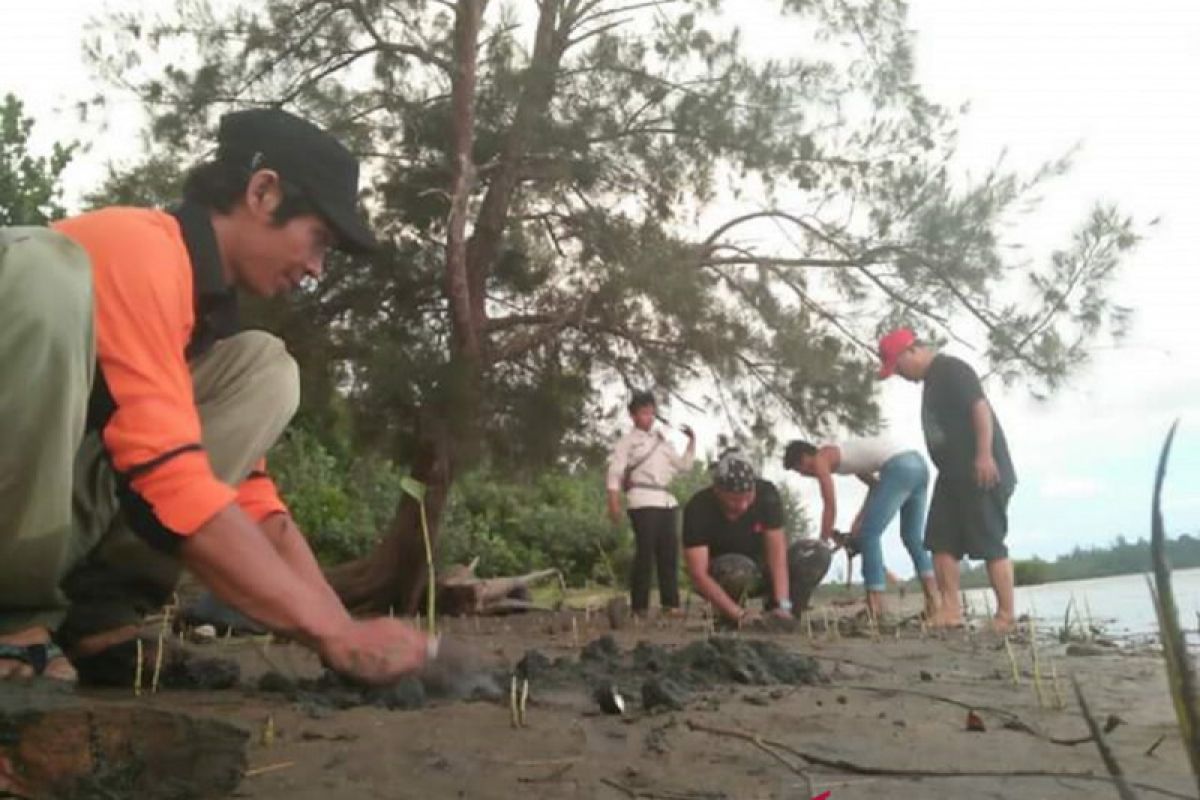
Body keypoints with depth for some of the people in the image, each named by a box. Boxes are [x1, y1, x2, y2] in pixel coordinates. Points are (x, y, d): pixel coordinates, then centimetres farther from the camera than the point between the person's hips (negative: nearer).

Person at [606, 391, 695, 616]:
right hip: (643, 501, -6)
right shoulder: (627, 441, 6)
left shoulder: (662, 440, 22)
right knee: (645, 553, -8)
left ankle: (670, 602, 8)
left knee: (670, 552, 3)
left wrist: (692, 441, 14)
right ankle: (639, 605, -4)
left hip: (668, 501, 6)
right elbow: (614, 473, -2)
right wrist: (614, 504, -12)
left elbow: (683, 464, 27)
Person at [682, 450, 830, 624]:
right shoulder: (698, 509, -26)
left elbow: (776, 551, -23)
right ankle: (729, 618, -9)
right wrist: (739, 613, -40)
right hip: (719, 579, -3)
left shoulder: (767, 494, -19)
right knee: (738, 570, -40)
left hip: (760, 570, 3)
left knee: (817, 553, -21)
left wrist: (783, 605, -34)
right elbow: (698, 574, -31)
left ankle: (781, 616, -7)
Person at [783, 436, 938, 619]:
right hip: (917, 463, 9)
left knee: (869, 535, -3)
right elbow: (876, 484, 34)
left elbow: (830, 507, 3)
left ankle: (875, 612, -5)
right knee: (912, 537, 18)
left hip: (899, 467, -9)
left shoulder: (820, 458, 6)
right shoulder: (840, 453, 30)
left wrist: (823, 543, 11)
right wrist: (860, 518, 27)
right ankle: (933, 605, 11)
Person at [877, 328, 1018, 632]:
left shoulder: (952, 369, -10)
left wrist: (985, 454, -27)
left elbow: (981, 407, -20)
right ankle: (951, 610, 6)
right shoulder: (931, 380, 19)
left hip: (982, 472, -10)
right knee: (941, 540, 5)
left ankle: (1006, 616, 0)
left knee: (990, 544, -6)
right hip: (954, 473, 10)